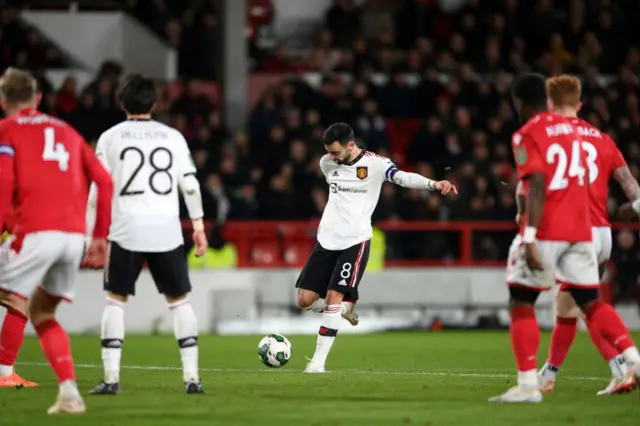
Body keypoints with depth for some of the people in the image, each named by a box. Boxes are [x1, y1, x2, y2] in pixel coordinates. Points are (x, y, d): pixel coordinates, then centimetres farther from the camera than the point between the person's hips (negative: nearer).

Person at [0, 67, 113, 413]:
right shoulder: (66, 131, 24)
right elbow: (104, 181, 16)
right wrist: (100, 237, 18)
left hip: (35, 232, -6)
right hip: (74, 236, 6)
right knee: (42, 314, 17)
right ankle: (69, 392, 5)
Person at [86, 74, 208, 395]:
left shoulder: (110, 138, 4)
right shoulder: (173, 137, 8)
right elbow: (190, 185, 6)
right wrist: (198, 226, 12)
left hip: (126, 228, -1)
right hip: (167, 228, 2)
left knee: (115, 300, 7)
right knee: (179, 300, 10)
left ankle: (111, 378, -2)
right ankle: (191, 377, 4)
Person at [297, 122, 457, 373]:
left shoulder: (374, 164, -9)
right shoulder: (327, 164, 7)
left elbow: (403, 178, -23)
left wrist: (434, 184, -40)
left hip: (355, 241, -6)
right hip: (327, 239, 6)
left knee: (334, 296, -15)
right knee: (305, 299, -2)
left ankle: (318, 362, -9)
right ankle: (345, 307, 27)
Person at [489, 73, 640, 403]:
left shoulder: (527, 135, -8)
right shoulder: (569, 128, 13)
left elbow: (538, 186, -19)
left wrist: (530, 237, -23)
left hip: (545, 230, -6)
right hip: (579, 231, 6)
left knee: (521, 303, 2)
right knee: (590, 302, 12)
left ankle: (528, 384, -6)